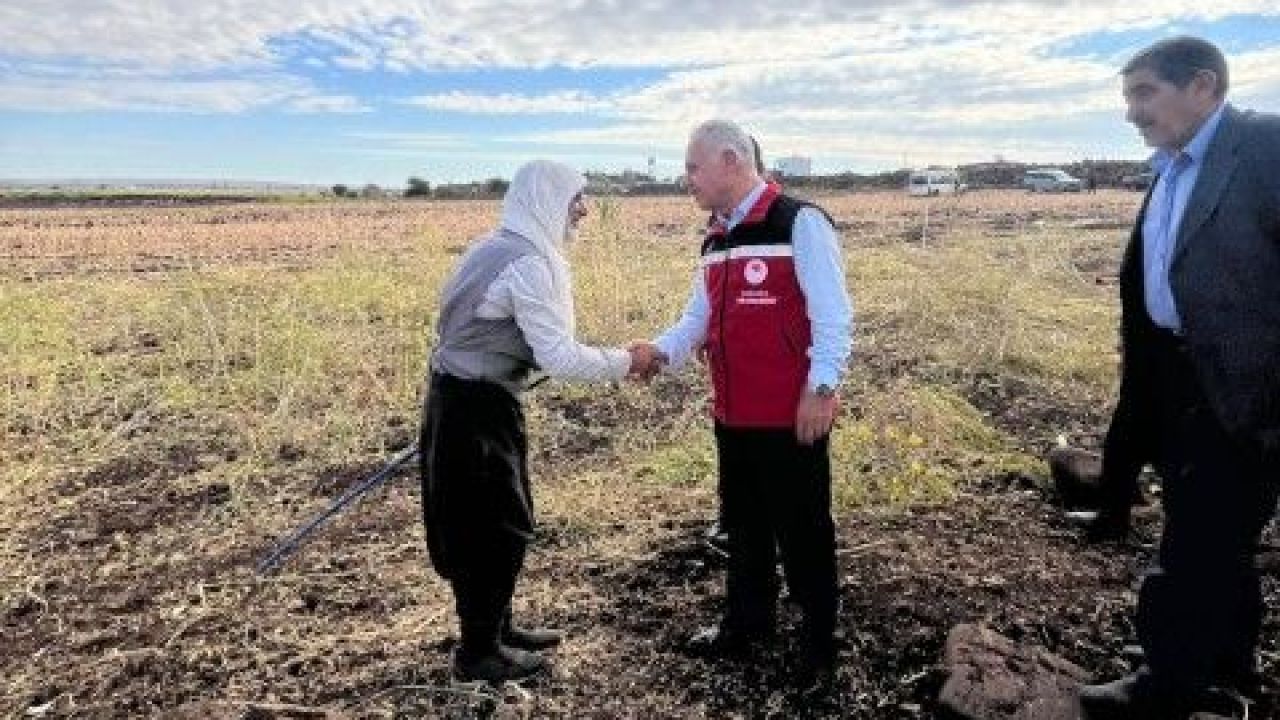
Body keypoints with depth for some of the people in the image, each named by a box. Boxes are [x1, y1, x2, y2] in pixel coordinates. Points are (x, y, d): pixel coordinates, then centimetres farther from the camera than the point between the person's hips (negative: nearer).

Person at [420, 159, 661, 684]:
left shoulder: (502, 248, 11)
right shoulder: (529, 263, -20)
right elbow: (560, 358, -24)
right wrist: (625, 363, -13)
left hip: (465, 397, 10)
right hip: (478, 408, -10)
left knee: (492, 521, 19)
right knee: (495, 527, 3)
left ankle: (494, 626, 34)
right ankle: (478, 652, 18)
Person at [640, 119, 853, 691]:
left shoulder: (800, 223, -11)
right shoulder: (716, 238, 13)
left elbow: (833, 315, -14)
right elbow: (699, 316, 14)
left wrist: (820, 390, -19)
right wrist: (660, 351, -3)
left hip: (791, 417, -8)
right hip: (732, 414, 8)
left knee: (802, 531, 6)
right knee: (744, 525, 19)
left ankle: (818, 643, 24)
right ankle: (747, 624, 37)